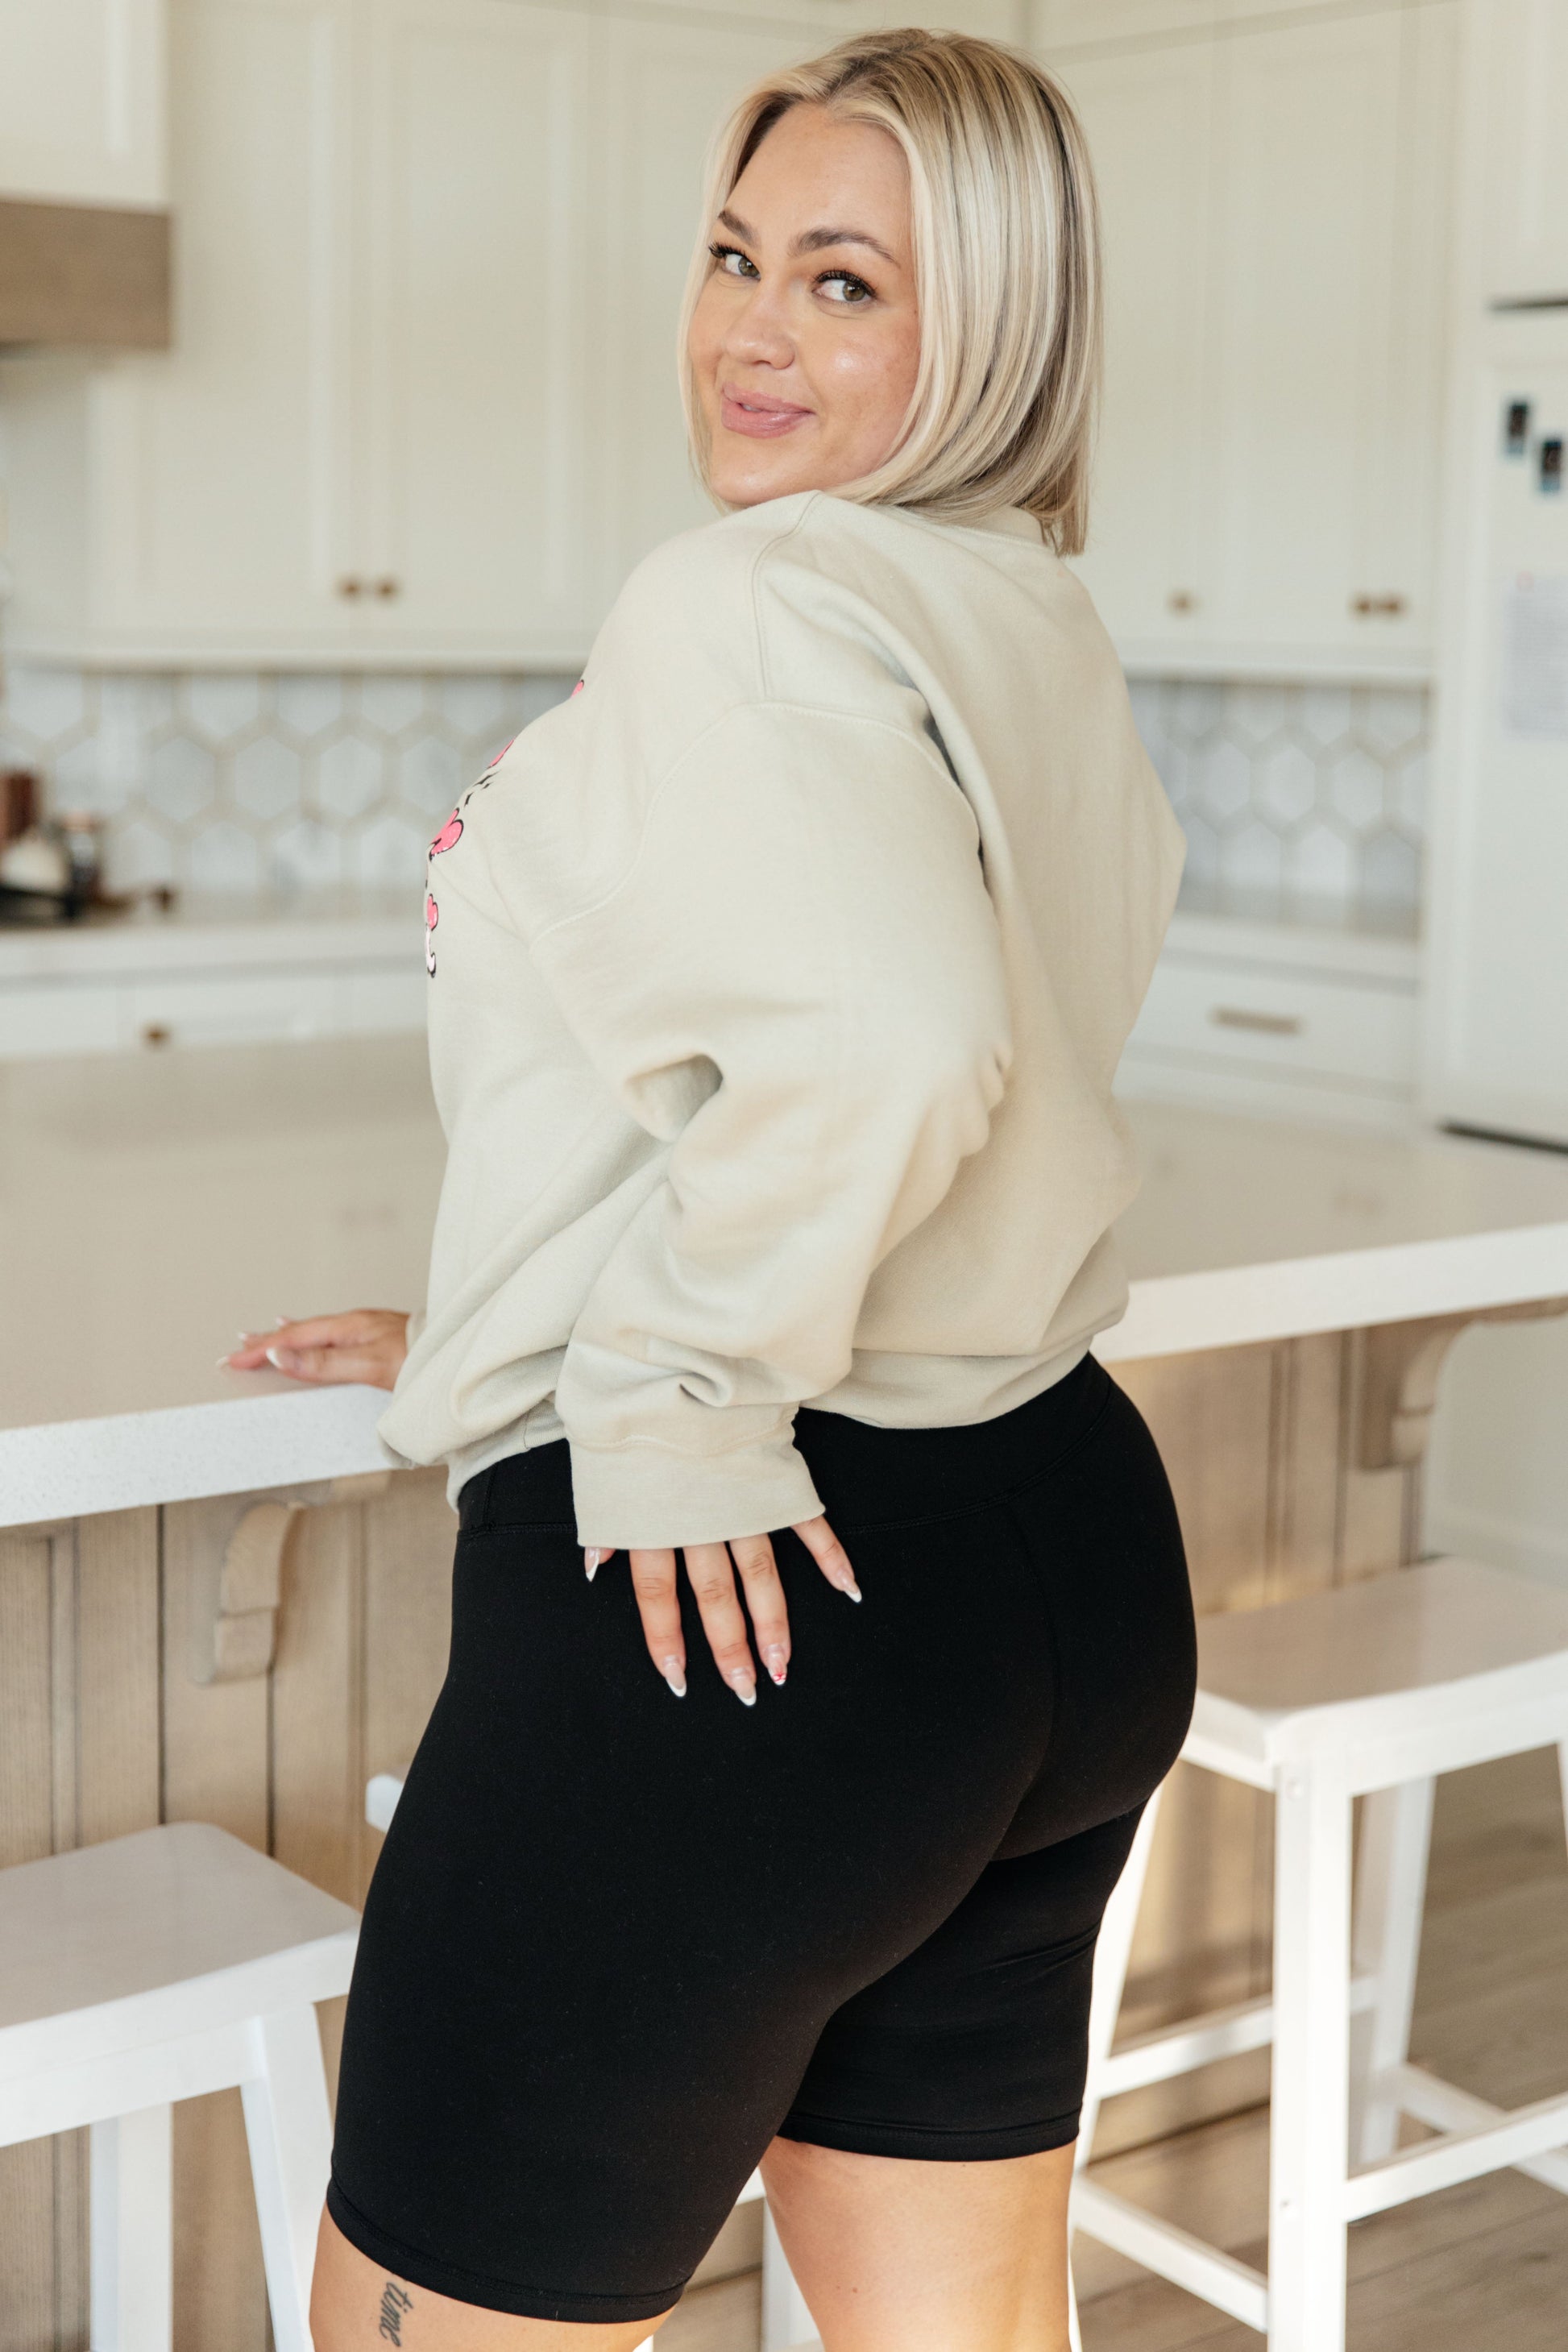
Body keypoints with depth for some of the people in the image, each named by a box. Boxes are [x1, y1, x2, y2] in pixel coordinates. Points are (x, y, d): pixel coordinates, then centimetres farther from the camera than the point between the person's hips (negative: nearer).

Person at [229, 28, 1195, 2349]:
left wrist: (676, 1386, -18)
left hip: (709, 1586, -9)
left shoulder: (746, 606, -15)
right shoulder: (1048, 634, 14)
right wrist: (530, 1329, 26)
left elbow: (879, 1036, -34)